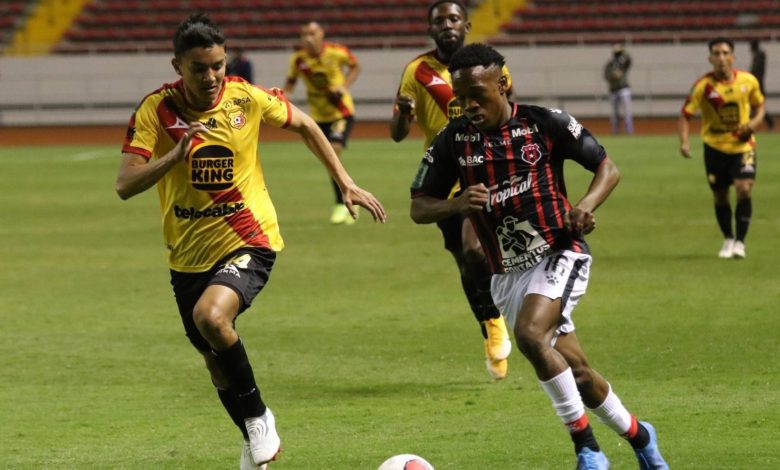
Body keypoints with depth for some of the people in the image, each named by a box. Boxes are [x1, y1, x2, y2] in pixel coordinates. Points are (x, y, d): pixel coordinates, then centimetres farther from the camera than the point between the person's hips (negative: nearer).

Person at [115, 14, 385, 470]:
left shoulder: (247, 98, -10)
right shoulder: (156, 110, -12)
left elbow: (304, 125, 9)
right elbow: (126, 185, -20)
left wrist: (346, 184, 8)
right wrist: (178, 153, -33)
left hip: (248, 241, -3)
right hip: (188, 255, 3)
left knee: (211, 316, -31)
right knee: (215, 357, 16)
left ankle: (259, 416, -8)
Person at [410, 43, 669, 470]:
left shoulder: (544, 124, -8)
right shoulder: (453, 141, 0)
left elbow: (607, 167, 1)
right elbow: (418, 208, 4)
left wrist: (586, 206, -19)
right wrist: (457, 204, -17)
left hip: (559, 255, -4)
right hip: (506, 274, 4)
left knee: (529, 335, -30)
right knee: (575, 372, 6)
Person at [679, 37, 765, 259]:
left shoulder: (748, 81, -7)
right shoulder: (703, 86, -14)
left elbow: (759, 105, 11)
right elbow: (685, 114, -11)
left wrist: (754, 122, -10)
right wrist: (684, 141, -27)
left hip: (743, 145, 0)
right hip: (715, 147, 0)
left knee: (744, 189, -17)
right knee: (720, 196, 8)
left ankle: (740, 241, -6)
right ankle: (728, 240, 31)